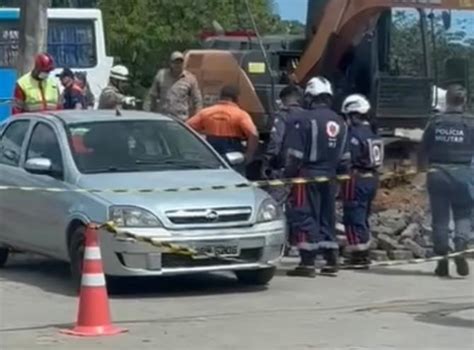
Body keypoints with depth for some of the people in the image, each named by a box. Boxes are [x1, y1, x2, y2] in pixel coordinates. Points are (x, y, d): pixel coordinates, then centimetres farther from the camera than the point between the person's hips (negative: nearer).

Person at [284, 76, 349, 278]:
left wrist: (288, 175, -7)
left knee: (305, 216, -5)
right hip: (329, 177, 7)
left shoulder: (304, 119, -11)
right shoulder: (339, 122, 12)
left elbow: (294, 154, -14)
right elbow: (343, 155, 16)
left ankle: (307, 263, -8)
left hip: (307, 175, -7)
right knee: (327, 216, 14)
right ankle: (331, 259, 17)